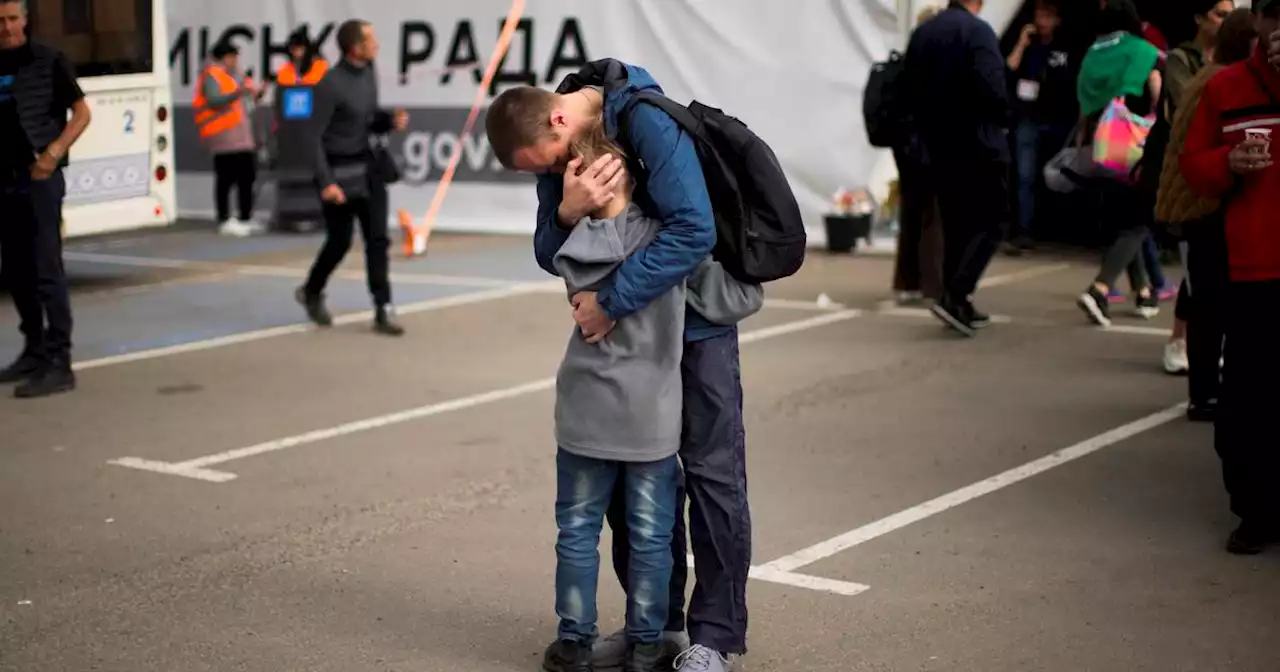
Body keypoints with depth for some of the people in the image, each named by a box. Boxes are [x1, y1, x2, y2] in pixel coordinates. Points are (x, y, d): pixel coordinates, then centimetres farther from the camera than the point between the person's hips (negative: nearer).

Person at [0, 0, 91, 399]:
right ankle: (35, 351, 24)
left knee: (46, 270, -10)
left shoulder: (48, 60, -2)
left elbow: (82, 113, -2)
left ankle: (58, 364, -11)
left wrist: (53, 153, -14)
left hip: (38, 179, -5)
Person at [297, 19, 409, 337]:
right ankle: (311, 293, 34)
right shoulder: (331, 84, -20)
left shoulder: (369, 74, 4)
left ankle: (383, 311, 0)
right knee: (340, 241, 6)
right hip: (339, 170, -6)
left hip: (367, 165, 6)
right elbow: (313, 136, -19)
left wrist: (392, 121, -5)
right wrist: (325, 182, -24)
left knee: (377, 239, -2)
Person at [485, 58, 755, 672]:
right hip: (626, 324, 7)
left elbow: (693, 230, -34)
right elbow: (549, 257, -4)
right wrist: (567, 212, -27)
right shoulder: (560, 152, -3)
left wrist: (609, 303, -31)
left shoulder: (646, 120, -26)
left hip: (694, 318, -7)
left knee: (712, 471, -2)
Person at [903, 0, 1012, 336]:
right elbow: (991, 90, -23)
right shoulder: (978, 31, -14)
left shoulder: (921, 33, 9)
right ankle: (955, 296, -14)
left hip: (938, 146, 7)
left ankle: (956, 302, 14)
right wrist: (1002, 120, -5)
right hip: (979, 144, -7)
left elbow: (910, 91, 11)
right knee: (991, 222, 0)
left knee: (955, 225, 13)